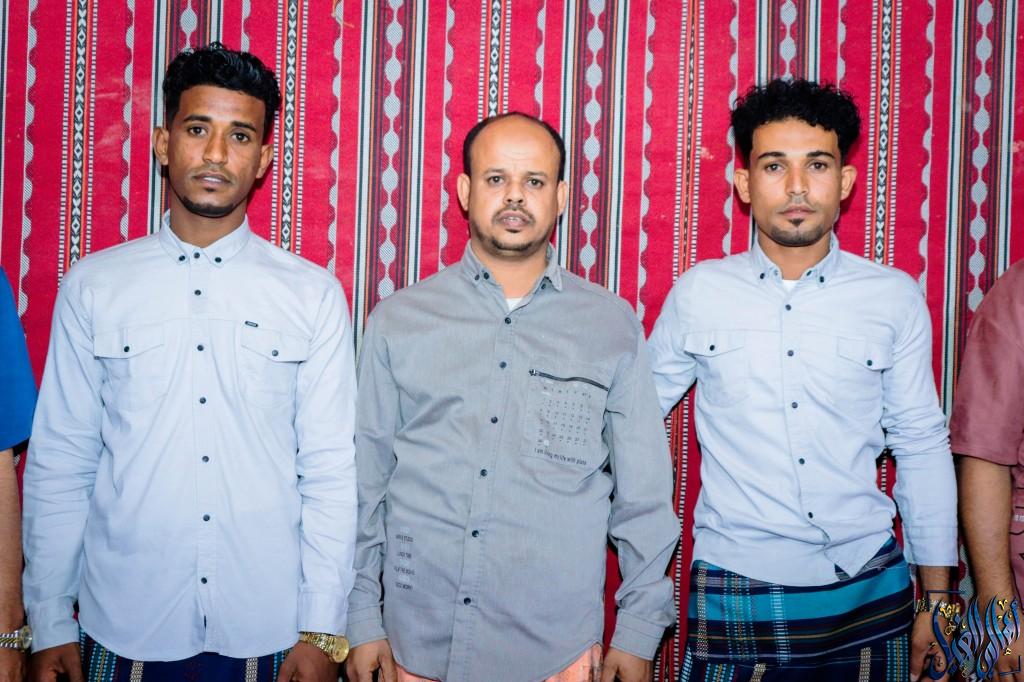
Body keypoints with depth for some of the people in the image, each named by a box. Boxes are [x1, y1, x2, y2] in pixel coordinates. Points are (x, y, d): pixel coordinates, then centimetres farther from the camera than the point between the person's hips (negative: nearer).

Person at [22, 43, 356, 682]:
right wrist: (50, 625, 3)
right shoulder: (92, 286, 0)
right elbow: (59, 464, 2)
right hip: (125, 628, 1)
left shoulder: (314, 294, -2)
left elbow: (331, 471, -3)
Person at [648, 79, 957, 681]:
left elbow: (922, 448, 5)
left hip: (871, 591, 1)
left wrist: (937, 600, 7)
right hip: (736, 596, -1)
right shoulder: (698, 292, -2)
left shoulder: (895, 297, 0)